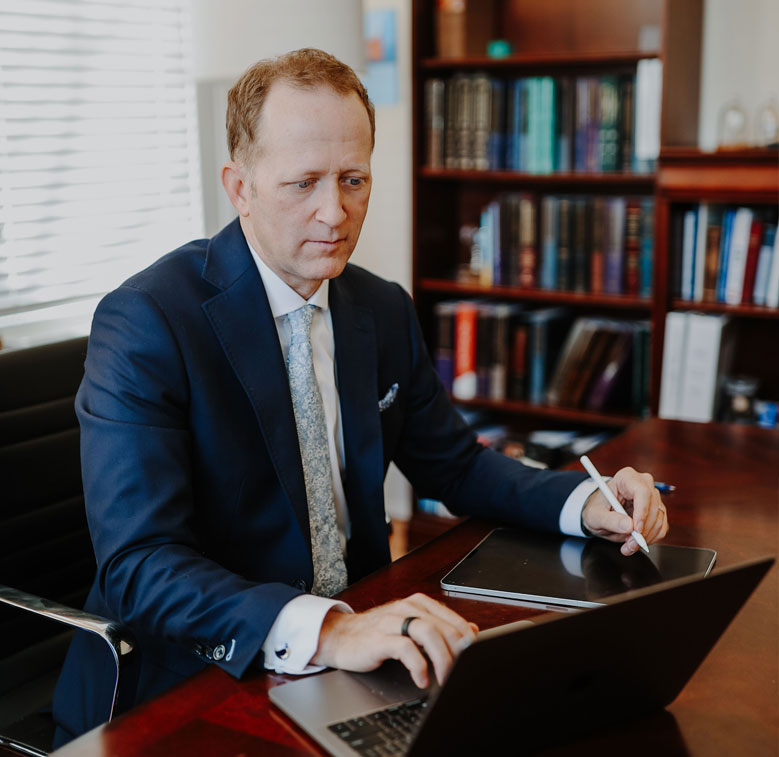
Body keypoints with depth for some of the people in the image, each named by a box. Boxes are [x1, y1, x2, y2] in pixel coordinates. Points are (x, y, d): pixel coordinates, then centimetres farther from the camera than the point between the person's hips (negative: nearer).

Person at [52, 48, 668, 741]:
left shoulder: (386, 312, 4)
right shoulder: (144, 324, -17)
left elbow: (452, 463, 15)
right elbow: (138, 566, -24)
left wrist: (584, 502, -3)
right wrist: (325, 631, -39)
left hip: (362, 639, 6)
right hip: (186, 690, -6)